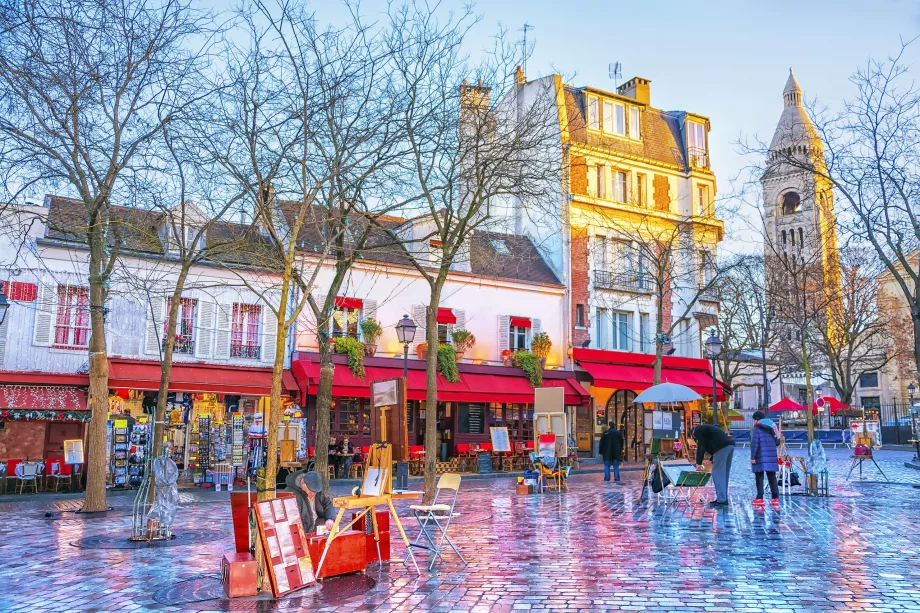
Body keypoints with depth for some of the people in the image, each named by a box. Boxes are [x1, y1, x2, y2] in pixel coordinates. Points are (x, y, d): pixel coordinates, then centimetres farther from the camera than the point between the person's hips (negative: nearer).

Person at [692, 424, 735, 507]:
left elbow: (701, 447, -1)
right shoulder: (705, 428, 33)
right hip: (730, 445, 9)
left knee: (718, 474, -5)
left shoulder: (698, 430, 7)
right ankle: (724, 499, 18)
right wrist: (712, 460, 31)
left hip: (722, 447, -9)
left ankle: (721, 500, -8)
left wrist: (698, 463, 4)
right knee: (724, 474, 14)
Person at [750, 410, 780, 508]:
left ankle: (760, 498, -3)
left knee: (759, 477, 0)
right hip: (772, 456, 5)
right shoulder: (771, 426, 12)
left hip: (760, 457, -5)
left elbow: (754, 443, -13)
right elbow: (777, 441, 15)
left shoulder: (757, 428, -6)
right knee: (772, 477, 10)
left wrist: (753, 457, -10)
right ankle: (775, 498, 6)